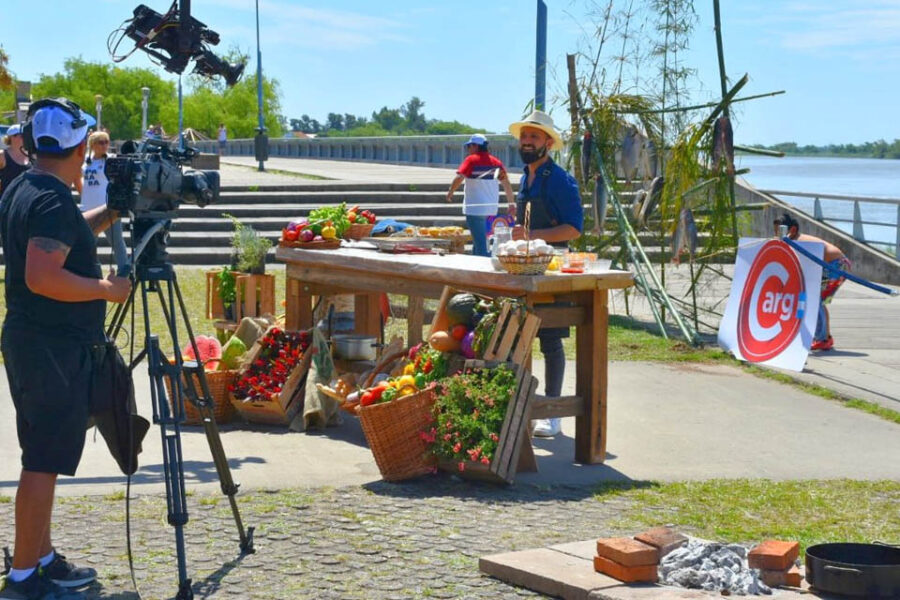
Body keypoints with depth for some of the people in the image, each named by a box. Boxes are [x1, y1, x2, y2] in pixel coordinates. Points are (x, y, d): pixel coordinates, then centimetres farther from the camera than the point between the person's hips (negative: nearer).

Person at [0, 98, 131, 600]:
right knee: (44, 462, -4)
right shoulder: (54, 201, -19)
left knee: (44, 459, 17)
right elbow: (42, 277, -29)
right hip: (54, 351, -10)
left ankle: (44, 558, 26)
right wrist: (106, 288, -18)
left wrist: (114, 210, 20)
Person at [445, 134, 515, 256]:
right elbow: (506, 183, 7)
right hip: (491, 208, 6)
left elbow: (459, 178, -20)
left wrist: (450, 191, -4)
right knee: (480, 240, 19)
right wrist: (511, 203, 12)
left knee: (480, 244, -6)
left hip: (475, 208, -6)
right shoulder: (495, 161, 7)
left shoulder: (471, 160, -9)